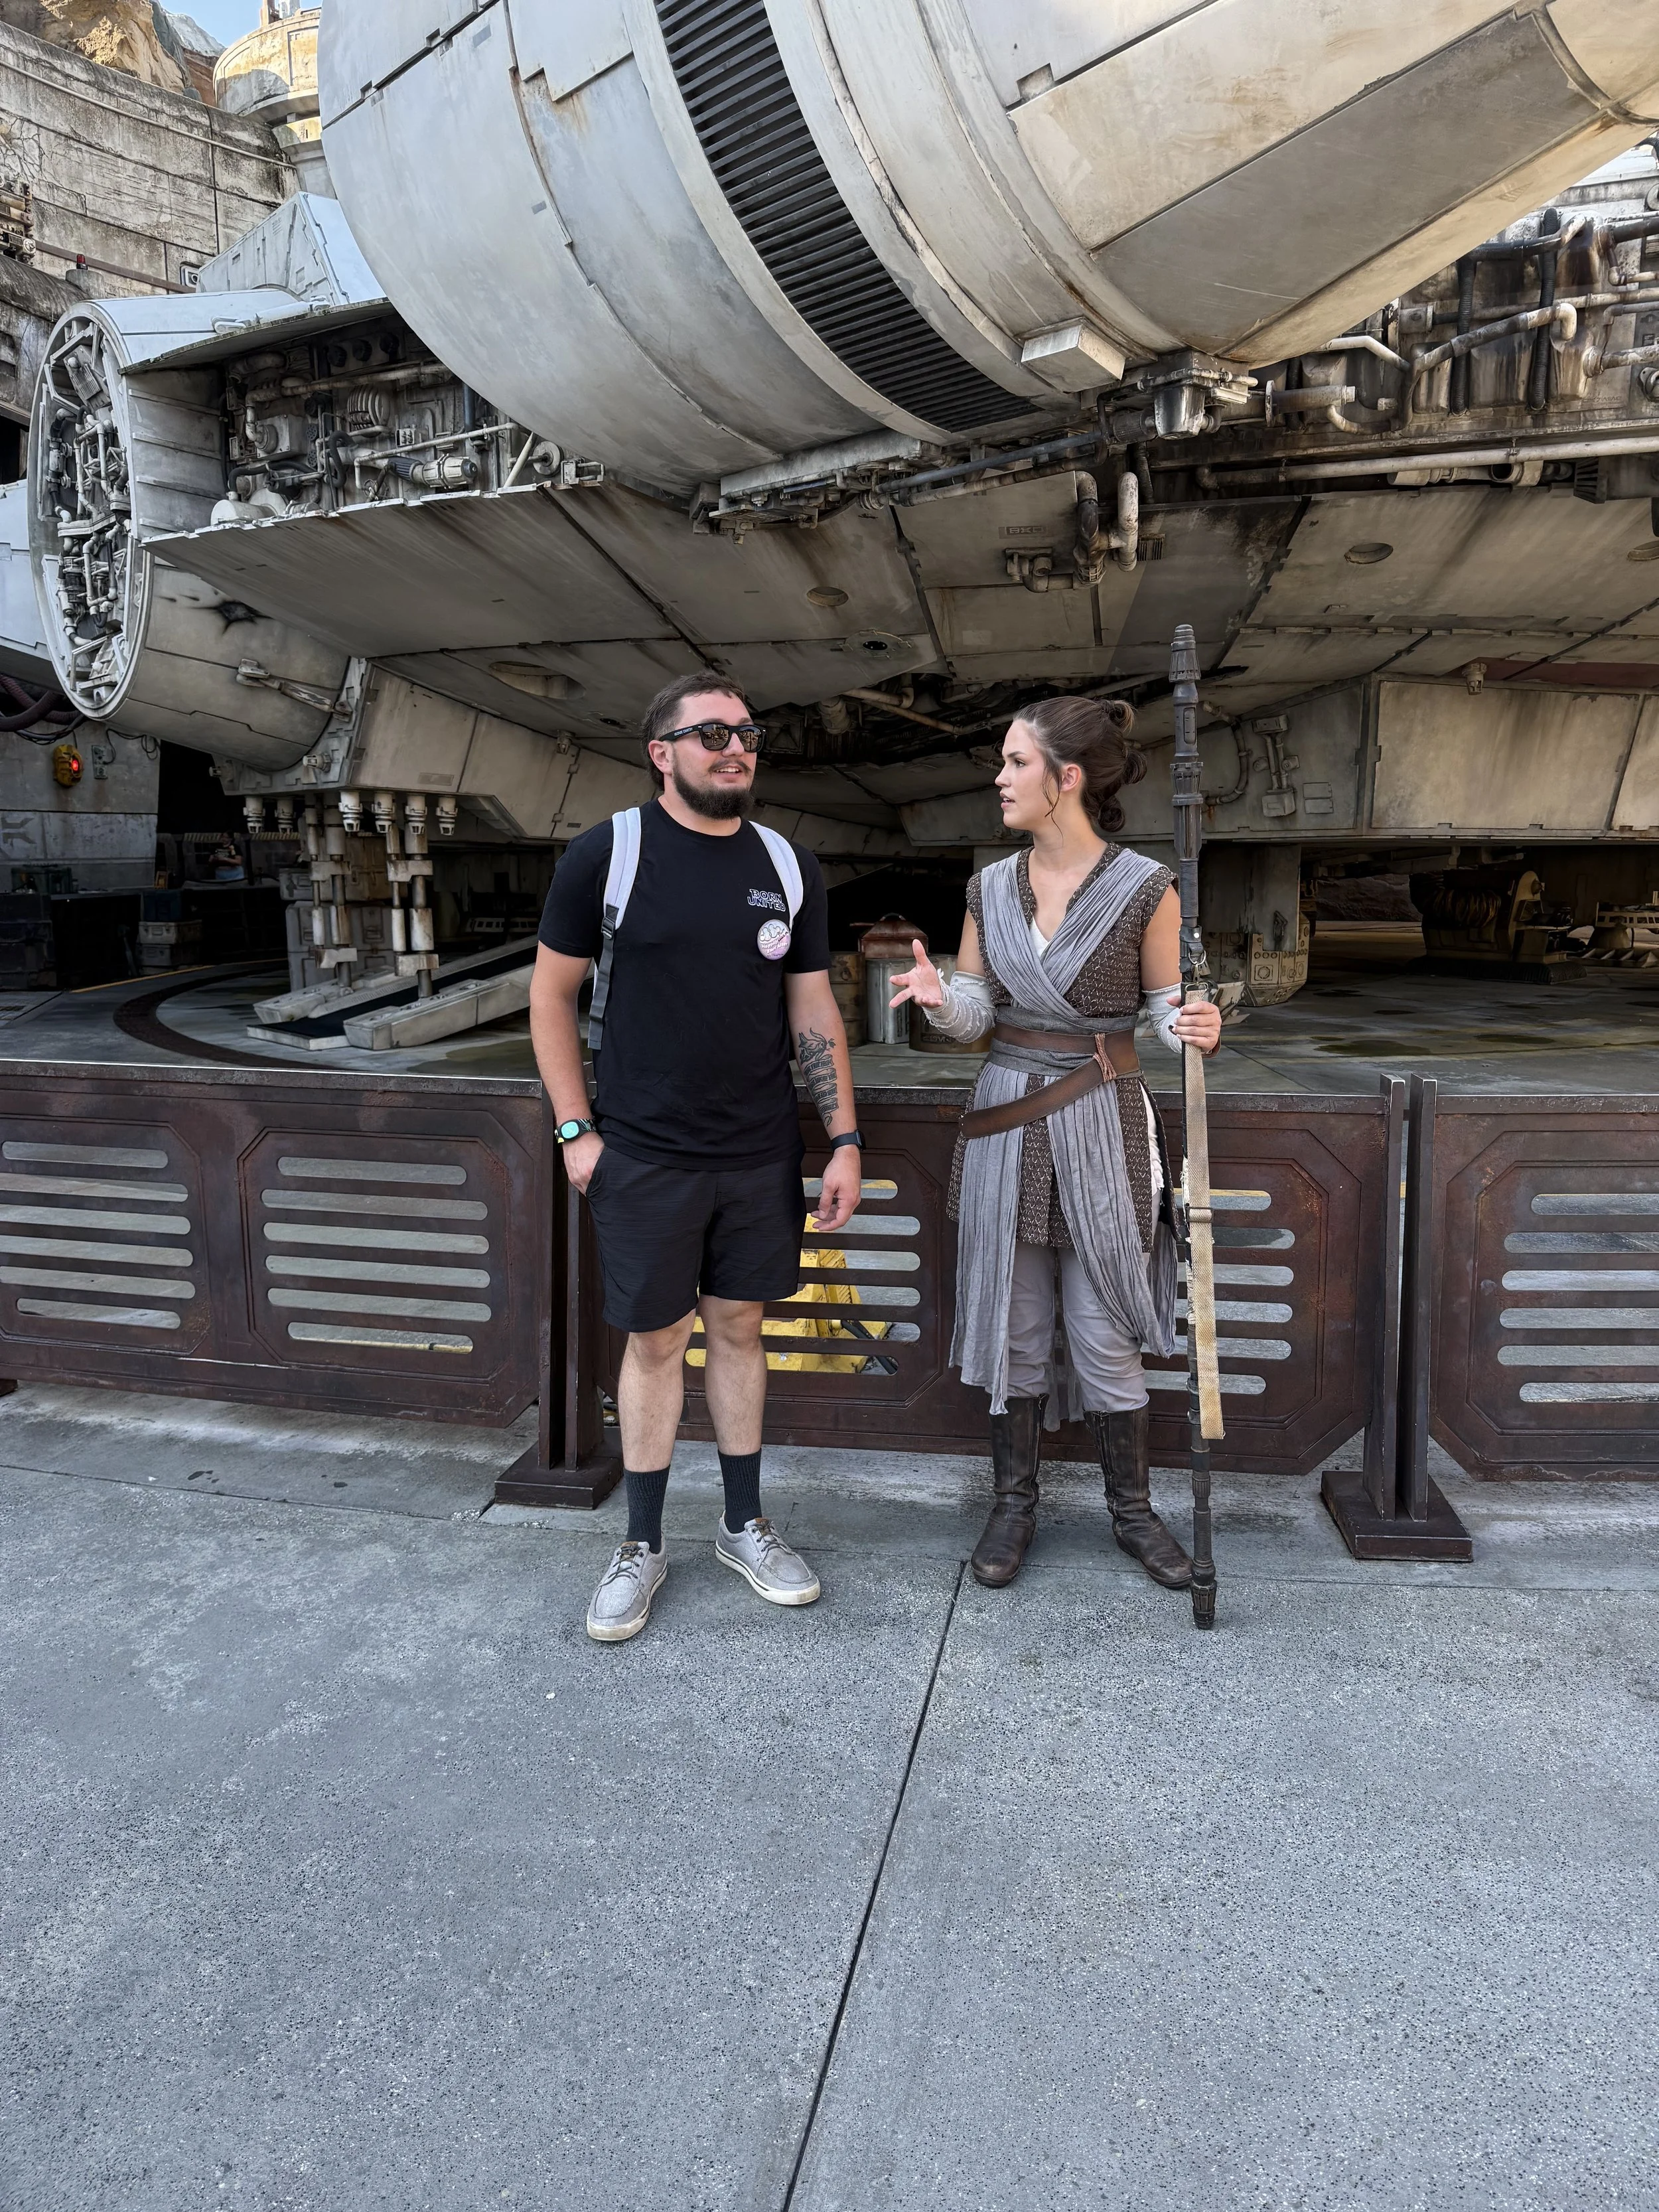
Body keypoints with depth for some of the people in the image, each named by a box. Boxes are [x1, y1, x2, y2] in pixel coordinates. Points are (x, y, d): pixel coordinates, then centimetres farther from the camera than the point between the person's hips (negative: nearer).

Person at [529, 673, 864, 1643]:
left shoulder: (789, 865, 4)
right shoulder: (607, 854, -6)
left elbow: (815, 1009, 7)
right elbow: (552, 994, -1)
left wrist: (846, 1140, 3)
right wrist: (576, 1129, -5)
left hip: (762, 1156, 3)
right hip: (645, 1155, -3)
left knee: (740, 1328, 12)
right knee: (657, 1340, 6)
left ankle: (746, 1526, 29)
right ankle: (643, 1545, 23)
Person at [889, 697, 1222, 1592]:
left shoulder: (1143, 888, -7)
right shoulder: (991, 887, 4)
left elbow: (1166, 1004, 0)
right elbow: (976, 1009, 6)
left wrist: (1193, 1027, -22)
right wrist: (940, 997, -16)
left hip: (1101, 1125, -3)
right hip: (1006, 1123, 4)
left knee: (1104, 1331, 4)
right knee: (1011, 1320, 10)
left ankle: (1132, 1509, 24)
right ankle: (1014, 1502, 26)